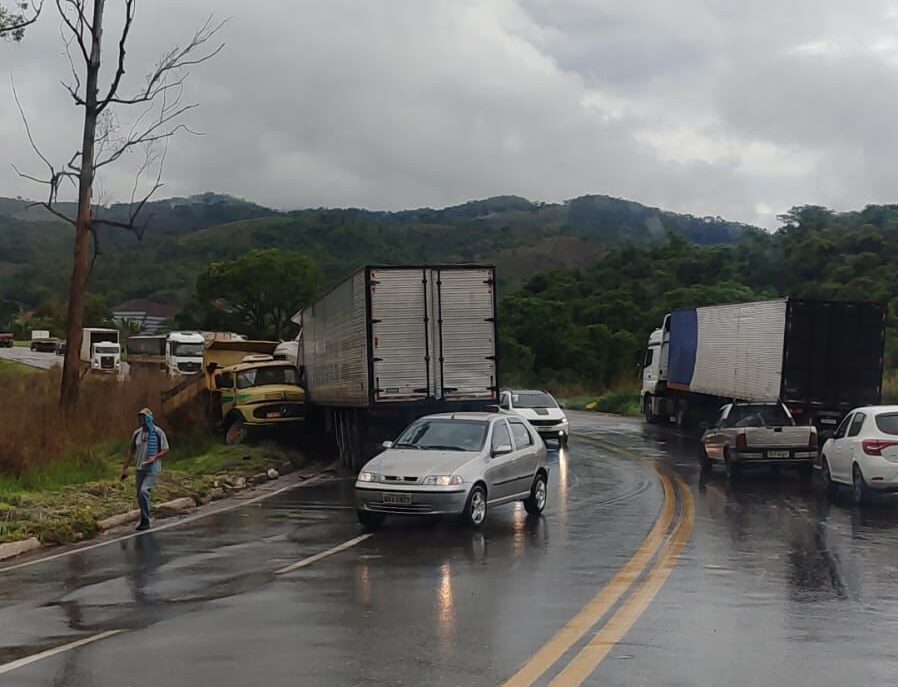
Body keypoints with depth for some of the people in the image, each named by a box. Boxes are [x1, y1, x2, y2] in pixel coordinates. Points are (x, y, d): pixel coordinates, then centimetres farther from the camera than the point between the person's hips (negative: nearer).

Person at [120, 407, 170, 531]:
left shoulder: (158, 432, -7)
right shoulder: (137, 433, 7)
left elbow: (165, 449, -3)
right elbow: (131, 451, 14)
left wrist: (155, 457, -20)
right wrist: (125, 467, 11)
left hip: (152, 468, -6)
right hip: (140, 468, 6)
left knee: (144, 491, -21)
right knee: (140, 496, 8)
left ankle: (145, 521, -14)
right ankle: (144, 521, 22)